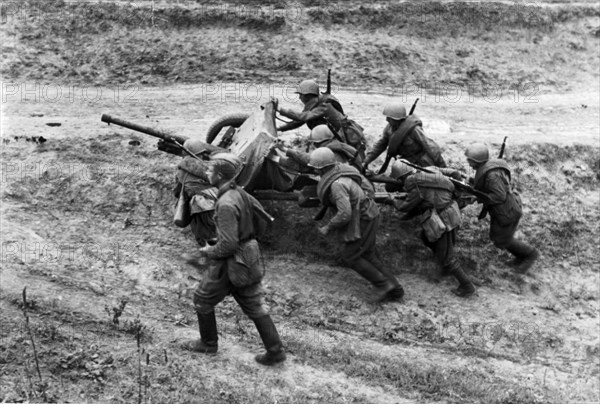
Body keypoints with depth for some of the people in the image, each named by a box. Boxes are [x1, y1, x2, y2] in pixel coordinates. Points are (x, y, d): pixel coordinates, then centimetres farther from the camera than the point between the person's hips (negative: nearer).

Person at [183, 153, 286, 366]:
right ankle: (275, 351, 15)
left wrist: (210, 252, -10)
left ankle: (208, 343, 30)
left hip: (231, 263, -8)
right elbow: (262, 217, 14)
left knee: (202, 300, 14)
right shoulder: (240, 193, 2)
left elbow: (229, 244, -27)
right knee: (253, 306, 14)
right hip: (248, 256, 8)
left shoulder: (226, 204, -25)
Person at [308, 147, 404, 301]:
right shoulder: (339, 171, 4)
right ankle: (394, 289, 16)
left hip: (364, 220, -10)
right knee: (367, 255, 15)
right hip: (368, 215, 10)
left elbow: (345, 214, -29)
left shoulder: (336, 184, -25)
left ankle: (383, 284, 1)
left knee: (350, 257, 0)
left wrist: (328, 228, -15)